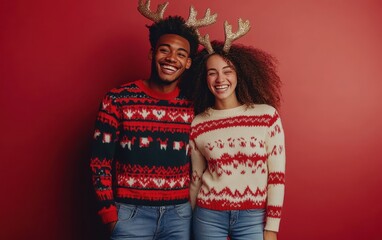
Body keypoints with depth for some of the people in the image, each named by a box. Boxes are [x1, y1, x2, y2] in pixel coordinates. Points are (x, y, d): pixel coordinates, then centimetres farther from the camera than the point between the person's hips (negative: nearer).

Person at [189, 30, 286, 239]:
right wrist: (189, 222, 16)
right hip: (209, 216, 1)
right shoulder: (198, 124, -2)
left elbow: (277, 175, -4)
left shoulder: (267, 115, -6)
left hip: (253, 217, -1)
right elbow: (196, 178, 8)